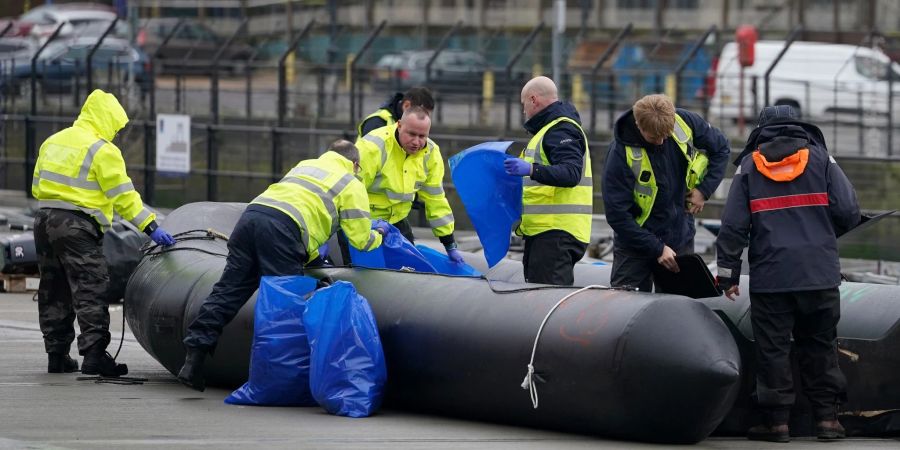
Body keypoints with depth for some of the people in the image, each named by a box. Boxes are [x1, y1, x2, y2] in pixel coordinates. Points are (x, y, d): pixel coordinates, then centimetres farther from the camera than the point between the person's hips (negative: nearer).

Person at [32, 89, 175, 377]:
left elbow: (37, 185, 19)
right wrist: (150, 226, -10)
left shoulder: (53, 142, 16)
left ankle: (57, 355, 17)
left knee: (53, 293, 13)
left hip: (44, 219, 8)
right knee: (91, 291, -8)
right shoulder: (102, 150, -8)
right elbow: (123, 196, -12)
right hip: (77, 225, -8)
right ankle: (94, 355, -15)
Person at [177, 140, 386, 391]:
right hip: (282, 228, -6)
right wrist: (379, 235, 37)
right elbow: (361, 240, 15)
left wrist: (311, 255, 46)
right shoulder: (351, 185, 18)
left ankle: (193, 360, 1)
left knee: (226, 292, 6)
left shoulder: (305, 165, 36)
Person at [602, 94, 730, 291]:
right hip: (636, 242, -3)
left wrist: (704, 190, -3)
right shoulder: (622, 153, -22)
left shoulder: (685, 122, -11)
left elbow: (721, 149, 10)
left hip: (681, 237, 3)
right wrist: (657, 249, -19)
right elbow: (617, 214, -19)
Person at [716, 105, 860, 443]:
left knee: (772, 348, 4)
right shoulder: (820, 158, 5)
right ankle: (827, 417, 10)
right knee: (820, 345, 11)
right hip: (820, 275, 1)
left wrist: (727, 274, 7)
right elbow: (848, 212, -1)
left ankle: (776, 420, 3)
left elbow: (733, 225, 1)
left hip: (770, 276, -1)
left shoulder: (749, 165, 5)